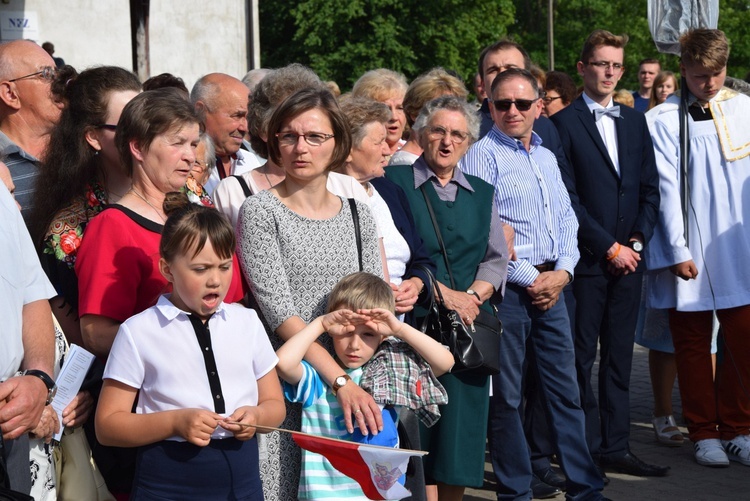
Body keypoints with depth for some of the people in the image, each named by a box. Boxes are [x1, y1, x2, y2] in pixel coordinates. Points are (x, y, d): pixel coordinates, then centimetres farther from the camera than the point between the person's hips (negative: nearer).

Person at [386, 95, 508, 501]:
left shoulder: (482, 193, 16)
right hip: (416, 322, -4)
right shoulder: (395, 182, 1)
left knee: (461, 431, 4)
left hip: (469, 326, 4)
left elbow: (497, 259, 11)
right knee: (420, 437, -5)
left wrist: (472, 295, -7)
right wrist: (441, 292, -13)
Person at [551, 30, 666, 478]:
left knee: (619, 357, 8)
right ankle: (586, 449, 6)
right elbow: (568, 197, -8)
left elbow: (650, 189, 13)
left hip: (628, 257, 5)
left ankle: (616, 447, 13)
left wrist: (636, 242, -1)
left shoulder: (635, 121, 14)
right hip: (586, 259, -5)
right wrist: (608, 247, -10)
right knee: (581, 359, 0)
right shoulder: (563, 123, -4)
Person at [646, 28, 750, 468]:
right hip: (690, 250, -2)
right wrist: (678, 251, -8)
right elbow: (667, 189, -5)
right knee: (693, 341, 6)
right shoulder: (665, 120, -4)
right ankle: (704, 434, 17)